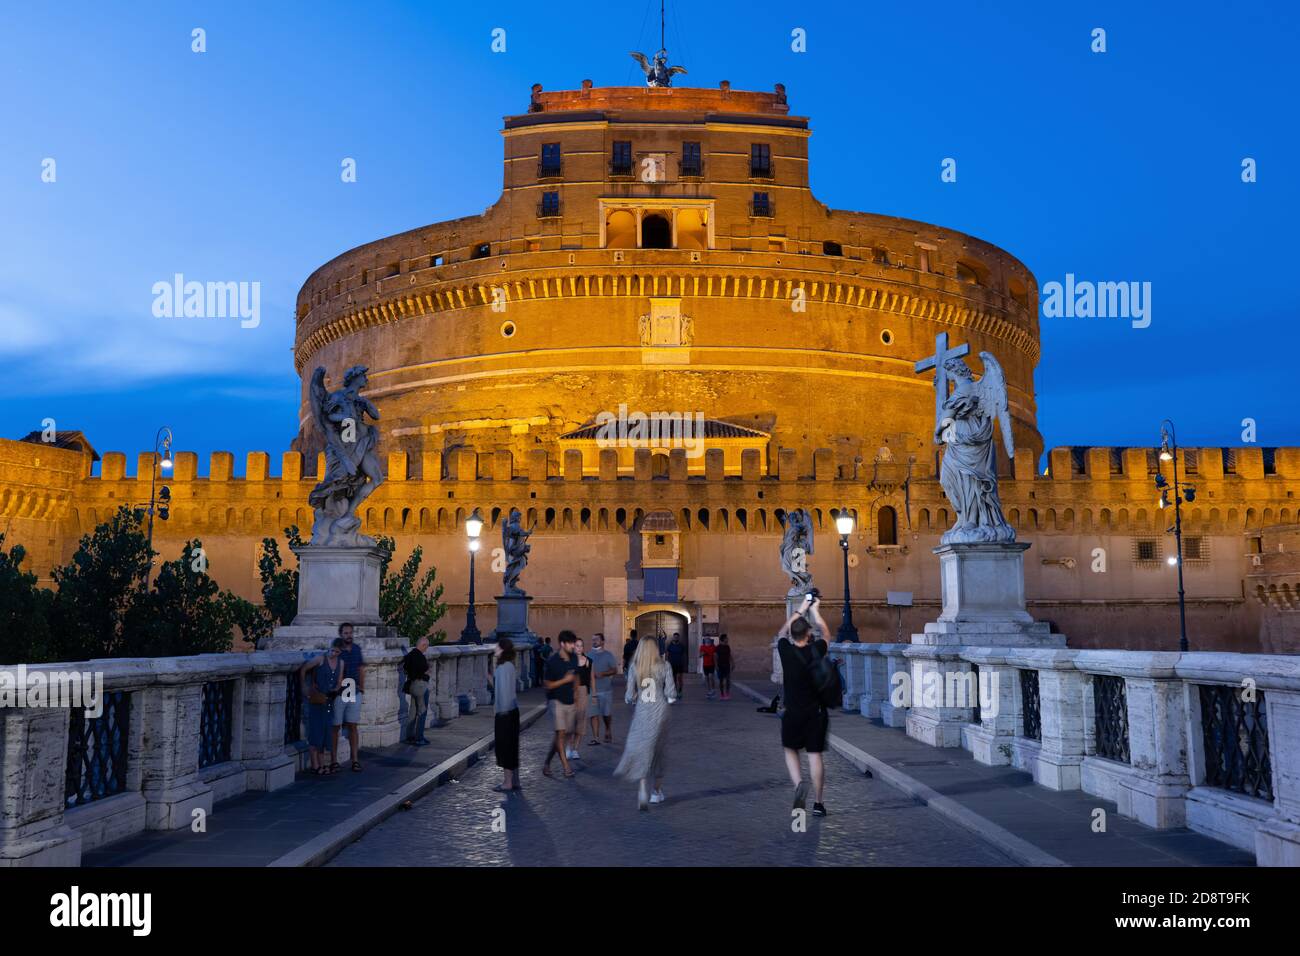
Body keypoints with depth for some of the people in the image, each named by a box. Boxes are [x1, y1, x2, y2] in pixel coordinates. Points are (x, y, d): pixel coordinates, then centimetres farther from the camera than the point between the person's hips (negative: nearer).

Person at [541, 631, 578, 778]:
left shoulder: (574, 658, 5)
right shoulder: (552, 661, -12)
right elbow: (547, 684, -11)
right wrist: (565, 680, -18)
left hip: (569, 701, 6)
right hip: (556, 701, -6)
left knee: (567, 733, 8)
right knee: (561, 733, -13)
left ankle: (547, 763, 21)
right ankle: (566, 767, -11)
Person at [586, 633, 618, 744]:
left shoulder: (608, 655, 0)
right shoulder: (589, 655, 9)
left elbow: (615, 670, -6)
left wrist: (603, 674, -19)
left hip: (606, 690, -2)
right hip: (592, 690, 2)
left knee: (607, 714, 7)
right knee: (594, 714, -3)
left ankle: (608, 733, 30)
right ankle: (595, 738, -1)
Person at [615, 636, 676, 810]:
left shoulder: (634, 668, -4)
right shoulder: (664, 667, -5)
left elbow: (630, 696, -4)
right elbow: (671, 694, -7)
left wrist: (629, 698, 18)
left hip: (642, 714, -1)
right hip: (660, 713, 1)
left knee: (641, 751, 1)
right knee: (658, 751, 17)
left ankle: (643, 790, -19)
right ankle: (658, 791, 28)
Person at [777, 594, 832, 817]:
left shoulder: (786, 651, -7)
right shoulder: (815, 651, -7)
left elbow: (782, 633, 15)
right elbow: (825, 633, 14)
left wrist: (801, 610, 21)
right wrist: (815, 610, 23)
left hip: (793, 713, 0)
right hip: (816, 712, 0)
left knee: (790, 750, 17)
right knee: (815, 755, 5)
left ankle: (799, 784, -8)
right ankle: (818, 803, 8)